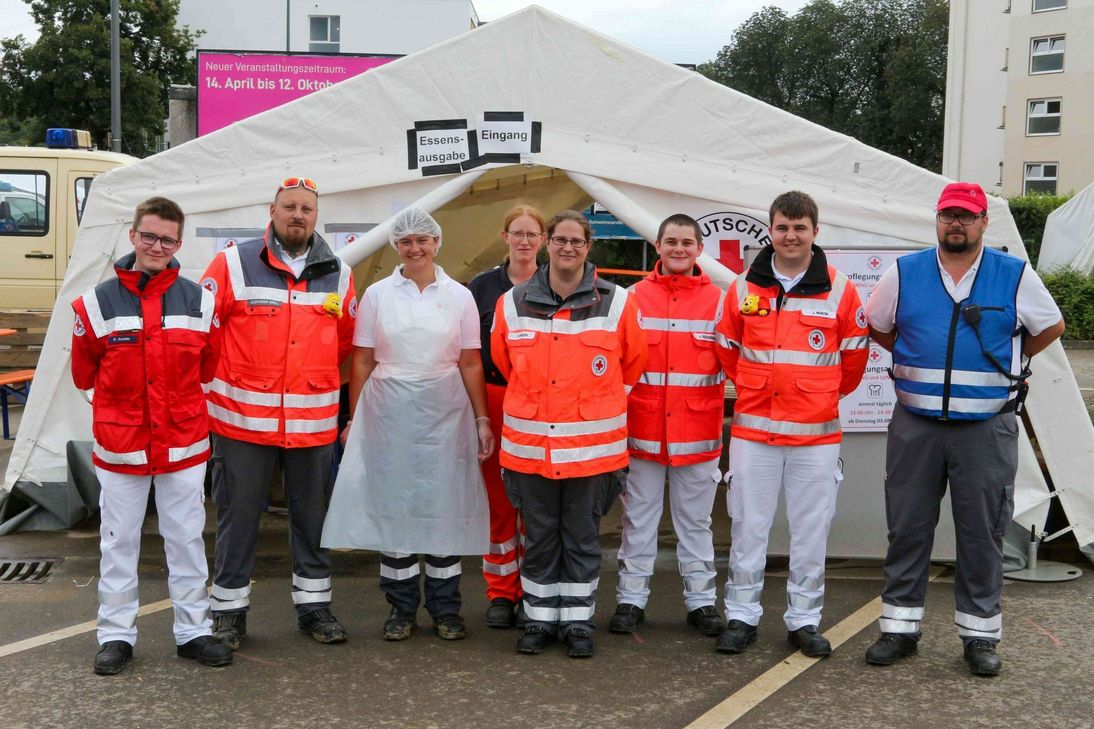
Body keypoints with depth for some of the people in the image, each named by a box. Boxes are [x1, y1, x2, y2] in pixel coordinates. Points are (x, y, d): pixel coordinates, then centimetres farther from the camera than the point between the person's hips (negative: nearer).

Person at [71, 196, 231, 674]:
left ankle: (193, 630, 20)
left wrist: (178, 400, 10)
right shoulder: (98, 303, -4)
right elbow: (84, 374, 5)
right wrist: (124, 400, 7)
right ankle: (116, 634, 22)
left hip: (184, 445, 1)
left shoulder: (199, 302, 0)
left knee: (187, 539, 9)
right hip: (119, 446, -1)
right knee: (118, 543, 9)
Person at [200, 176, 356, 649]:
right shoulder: (233, 264, -2)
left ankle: (314, 604, 26)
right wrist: (214, 384, 0)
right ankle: (229, 609, 21)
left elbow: (348, 342, 18)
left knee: (313, 516, 12)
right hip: (243, 420, -2)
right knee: (238, 516, 6)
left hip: (314, 423, 3)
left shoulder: (337, 274, 8)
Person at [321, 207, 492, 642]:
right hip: (390, 413, 0)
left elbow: (471, 364, 5)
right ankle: (401, 609, 16)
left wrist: (482, 419, 1)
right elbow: (362, 362, 6)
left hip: (445, 413, 0)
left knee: (445, 506, 3)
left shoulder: (459, 296, 6)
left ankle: (446, 609, 15)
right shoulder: (377, 295, 6)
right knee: (393, 504, 3)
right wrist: (354, 419, 2)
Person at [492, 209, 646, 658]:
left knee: (582, 538, 9)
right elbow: (503, 362, 16)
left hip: (593, 446, -1)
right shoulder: (513, 303, 2)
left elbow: (633, 362, 10)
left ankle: (578, 621, 23)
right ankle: (539, 619, 24)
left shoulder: (617, 303, -2)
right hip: (529, 446, 1)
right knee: (539, 539, 11)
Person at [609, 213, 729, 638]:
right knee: (639, 518, 9)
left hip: (698, 433, 0)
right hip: (643, 429, 0)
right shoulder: (635, 296, 2)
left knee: (695, 520, 11)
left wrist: (717, 413, -6)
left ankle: (701, 600, 22)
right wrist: (618, 412, -8)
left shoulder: (717, 299, 3)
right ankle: (631, 599, 19)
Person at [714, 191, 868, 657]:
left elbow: (854, 355, 10)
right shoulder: (744, 287, 2)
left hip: (816, 432, -1)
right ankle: (741, 615, 19)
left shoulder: (839, 290, -2)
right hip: (753, 429, 1)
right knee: (747, 526, 7)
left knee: (811, 530, 7)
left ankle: (804, 619, 21)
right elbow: (727, 349, 15)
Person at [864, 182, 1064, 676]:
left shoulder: (1016, 276, 1)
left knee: (982, 534, 5)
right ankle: (900, 628, 17)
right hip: (914, 425, 1)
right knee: (907, 529, 6)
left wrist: (1002, 362, 11)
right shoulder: (904, 273, 3)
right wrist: (918, 360, 10)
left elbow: (1051, 327, 14)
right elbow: (877, 326, 16)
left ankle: (980, 634, 18)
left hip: (987, 427, -1)